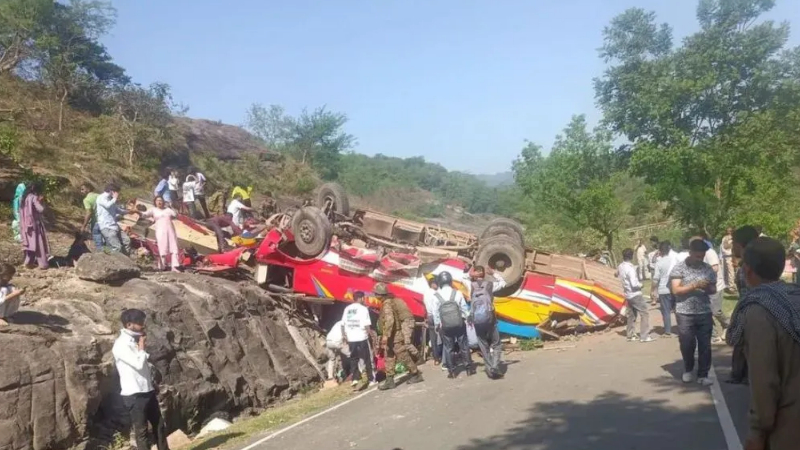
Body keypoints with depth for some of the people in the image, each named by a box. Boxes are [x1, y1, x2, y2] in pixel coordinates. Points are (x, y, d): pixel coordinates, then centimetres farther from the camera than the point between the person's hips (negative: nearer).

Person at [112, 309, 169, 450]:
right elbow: (139, 364, -24)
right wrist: (141, 345, -12)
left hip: (148, 391, 8)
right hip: (134, 395, -8)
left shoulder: (135, 341, 10)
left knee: (159, 425, 15)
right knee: (141, 431, 2)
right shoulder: (121, 345, -16)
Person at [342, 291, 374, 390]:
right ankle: (371, 379, 12)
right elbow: (366, 325, -11)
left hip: (351, 338, 4)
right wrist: (370, 334, 0)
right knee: (367, 359, 7)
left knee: (354, 359, 10)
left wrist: (345, 336, 18)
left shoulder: (347, 309, 7)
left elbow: (343, 323, 9)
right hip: (362, 337, -4)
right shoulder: (363, 309, -8)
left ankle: (355, 379, 1)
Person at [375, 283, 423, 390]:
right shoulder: (390, 301, 12)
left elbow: (389, 320, -33)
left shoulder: (387, 304, -20)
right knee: (389, 358, 8)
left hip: (396, 335, -10)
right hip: (395, 335, 10)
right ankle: (389, 381, 9)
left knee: (404, 356, 0)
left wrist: (385, 335, -33)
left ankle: (416, 375, 14)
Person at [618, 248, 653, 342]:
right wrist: (640, 284, -7)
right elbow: (634, 284, -26)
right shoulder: (630, 268, -23)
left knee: (631, 315, 16)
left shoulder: (620, 267, 2)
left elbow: (617, 274, 26)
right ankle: (644, 336, -4)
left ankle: (631, 335, 20)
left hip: (628, 294, 8)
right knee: (644, 313, -2)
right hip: (635, 294, -8)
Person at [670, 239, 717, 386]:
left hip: (705, 313, 3)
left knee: (705, 345, 3)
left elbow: (714, 289, 11)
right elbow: (675, 290, -12)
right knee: (687, 344, 7)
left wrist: (707, 288, -12)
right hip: (685, 313, -2)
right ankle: (688, 370, 30)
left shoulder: (708, 269, 5)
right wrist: (694, 286, -23)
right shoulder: (679, 268, -6)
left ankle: (703, 375, 13)